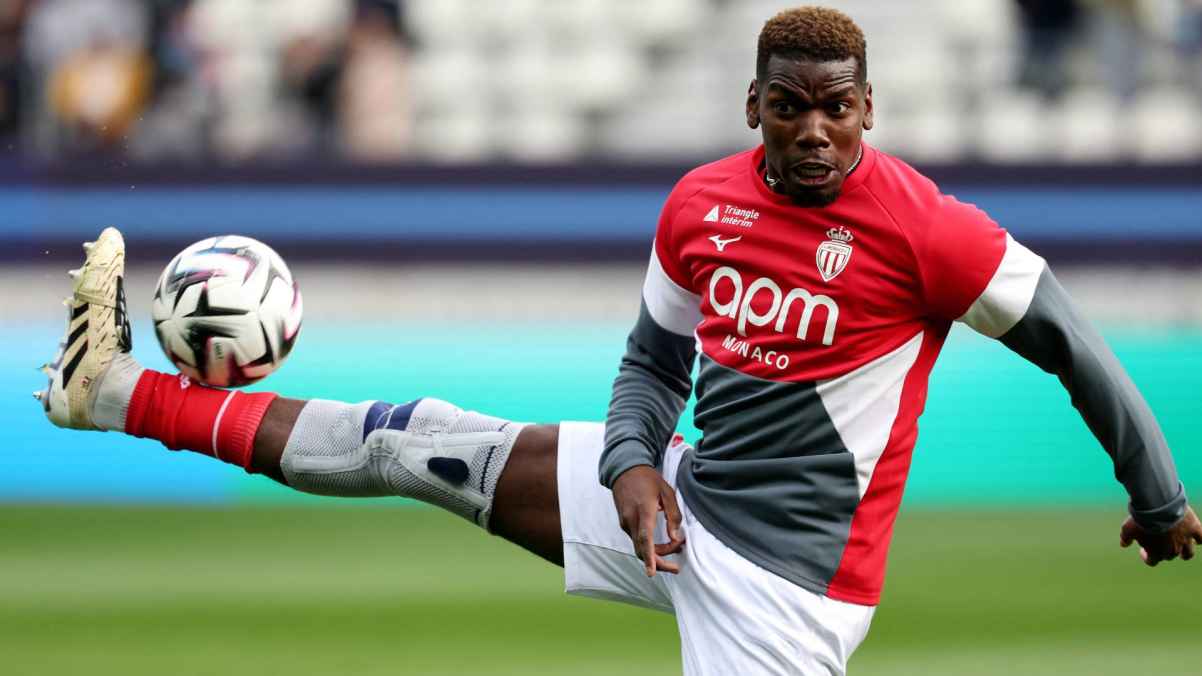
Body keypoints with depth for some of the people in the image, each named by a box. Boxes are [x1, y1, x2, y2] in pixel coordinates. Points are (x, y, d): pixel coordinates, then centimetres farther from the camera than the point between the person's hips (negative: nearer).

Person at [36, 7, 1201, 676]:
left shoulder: (920, 228, -17)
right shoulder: (700, 204, 1)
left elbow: (1068, 342, -9)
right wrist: (633, 464, -6)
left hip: (783, 577, -6)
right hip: (685, 503, 7)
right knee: (426, 445, 11)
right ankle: (123, 388, 20)